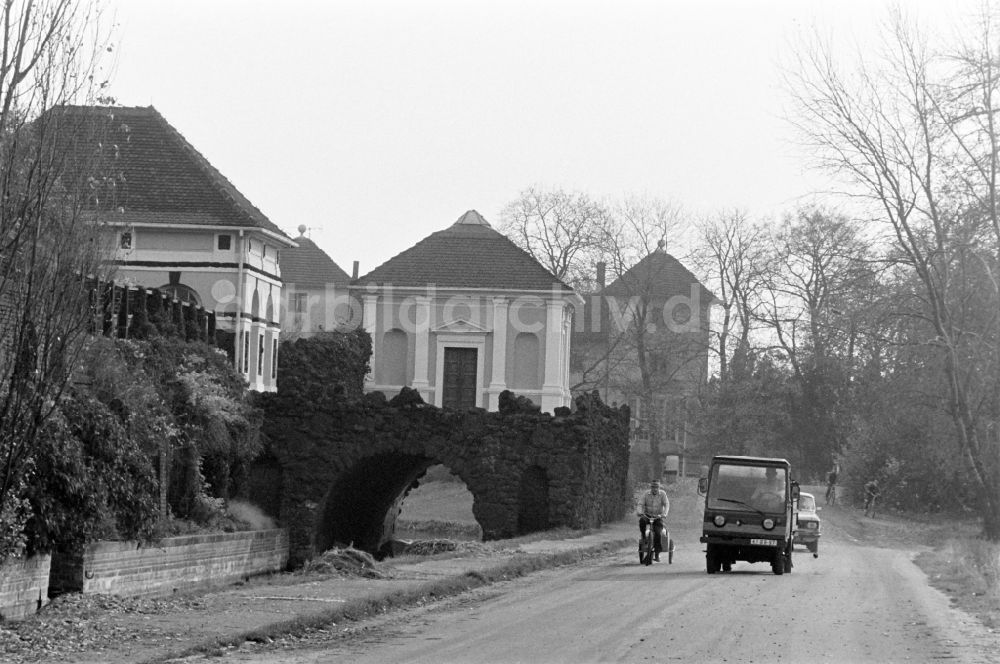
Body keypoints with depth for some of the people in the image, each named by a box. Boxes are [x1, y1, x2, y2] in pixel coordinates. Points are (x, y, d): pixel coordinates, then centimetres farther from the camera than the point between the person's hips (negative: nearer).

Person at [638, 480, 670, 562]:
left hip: (658, 517, -1)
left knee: (657, 533, -21)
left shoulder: (662, 494, -1)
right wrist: (640, 512, -22)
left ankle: (656, 554, -12)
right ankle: (644, 538, -18)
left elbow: (666, 504, -11)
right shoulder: (646, 494, 3)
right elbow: (641, 504, -1)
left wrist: (664, 514, -28)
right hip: (647, 515, 1)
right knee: (642, 521, -35)